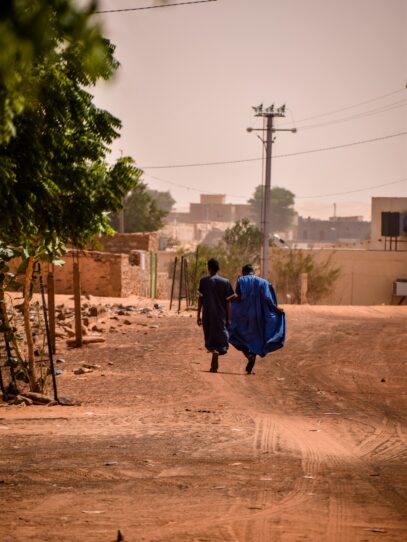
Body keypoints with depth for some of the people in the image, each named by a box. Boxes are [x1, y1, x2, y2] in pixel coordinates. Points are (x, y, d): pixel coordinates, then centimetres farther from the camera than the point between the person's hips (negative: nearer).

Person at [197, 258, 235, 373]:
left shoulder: (203, 281, -2)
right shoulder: (225, 282, -1)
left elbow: (200, 299, -1)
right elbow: (227, 302, -1)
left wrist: (198, 315, 6)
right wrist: (228, 318, 5)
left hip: (207, 315, 0)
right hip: (221, 315, 0)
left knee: (210, 338, 15)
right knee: (219, 336, 4)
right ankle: (214, 365, -8)